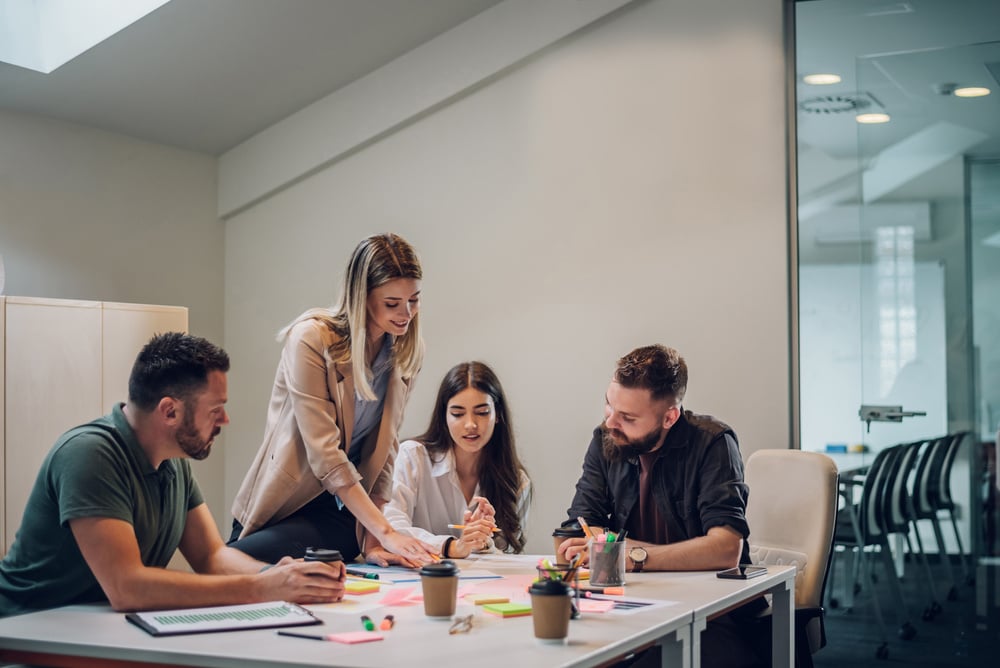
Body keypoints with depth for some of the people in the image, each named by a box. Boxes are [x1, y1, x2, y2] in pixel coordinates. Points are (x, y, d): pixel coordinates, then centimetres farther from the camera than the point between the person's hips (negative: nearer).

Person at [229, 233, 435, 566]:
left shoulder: (407, 352, 0)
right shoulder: (312, 339, -16)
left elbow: (384, 449, 1)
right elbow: (324, 453, -22)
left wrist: (372, 537, -10)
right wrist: (385, 531, -25)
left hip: (343, 511, 1)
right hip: (283, 501, -1)